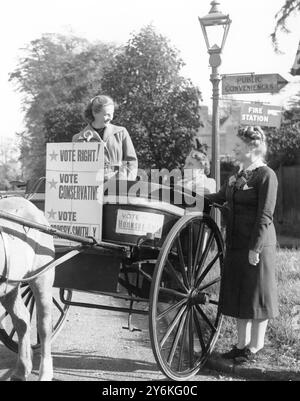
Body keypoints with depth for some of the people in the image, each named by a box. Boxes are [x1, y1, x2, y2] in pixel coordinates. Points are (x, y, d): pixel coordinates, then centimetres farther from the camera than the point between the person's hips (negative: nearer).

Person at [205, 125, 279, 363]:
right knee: (237, 295, 13)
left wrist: (255, 248, -19)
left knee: (256, 295, 4)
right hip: (236, 245, 8)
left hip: (257, 245, -8)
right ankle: (242, 344, 26)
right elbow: (219, 198, 23)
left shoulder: (266, 176, -11)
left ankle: (255, 346, 17)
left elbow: (265, 216, -16)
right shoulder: (238, 176, 14)